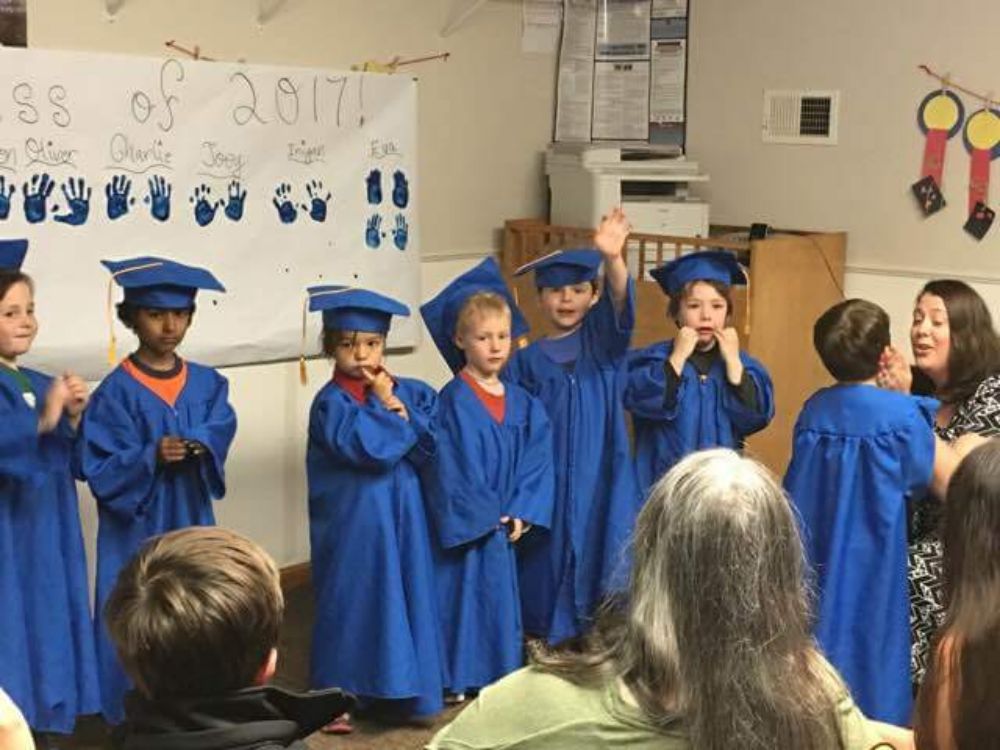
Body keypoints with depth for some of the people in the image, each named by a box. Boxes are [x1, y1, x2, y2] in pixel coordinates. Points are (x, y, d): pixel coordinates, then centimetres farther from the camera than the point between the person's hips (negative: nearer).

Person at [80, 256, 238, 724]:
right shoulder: (116, 392, -9)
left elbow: (221, 435, -4)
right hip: (137, 530, -4)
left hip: (192, 523, 5)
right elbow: (100, 470, -12)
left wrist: (199, 447, -25)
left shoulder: (207, 383, 7)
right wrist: (152, 457, -27)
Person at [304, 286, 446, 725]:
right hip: (353, 522, -5)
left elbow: (432, 446, -5)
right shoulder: (331, 402, -12)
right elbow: (373, 446, -26)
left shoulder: (408, 392, 5)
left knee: (401, 596, 10)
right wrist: (394, 413, -11)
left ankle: (393, 689, 23)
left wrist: (396, 406, -13)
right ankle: (336, 695, 14)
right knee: (351, 601, 2)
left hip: (401, 518, 5)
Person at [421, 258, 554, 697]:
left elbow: (537, 463, 3)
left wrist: (521, 514, -9)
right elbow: (449, 469, -14)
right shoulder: (452, 402, -11)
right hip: (465, 530, -5)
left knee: (502, 598, 11)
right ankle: (459, 678, 12)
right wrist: (487, 519, -12)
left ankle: (501, 672, 23)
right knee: (466, 592, 0)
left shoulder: (522, 403, 6)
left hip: (507, 528, 5)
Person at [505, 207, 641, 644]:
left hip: (603, 487, 0)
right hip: (548, 489, 0)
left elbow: (621, 302, -16)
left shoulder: (602, 339, 5)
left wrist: (613, 258, -37)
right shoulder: (525, 362, 5)